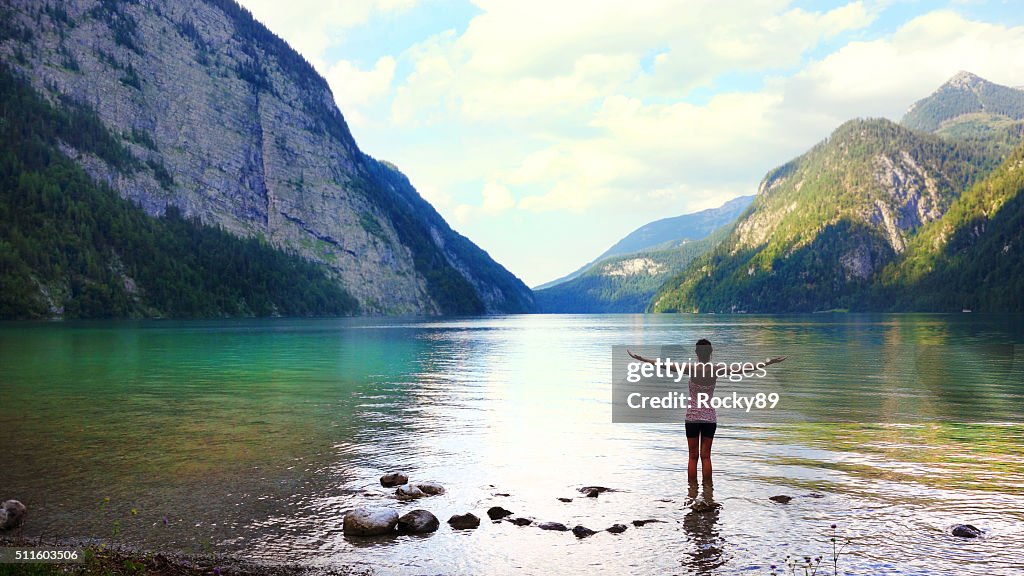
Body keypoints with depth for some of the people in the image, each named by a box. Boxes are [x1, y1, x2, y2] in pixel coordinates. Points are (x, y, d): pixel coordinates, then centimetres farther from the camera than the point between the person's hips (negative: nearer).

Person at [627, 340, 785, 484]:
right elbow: (742, 369, -3)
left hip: (692, 416, -2)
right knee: (706, 456, 9)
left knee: (693, 457, 6)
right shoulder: (717, 369, -8)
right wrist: (769, 363, 5)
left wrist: (642, 359, -10)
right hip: (710, 417, 2)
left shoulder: (691, 368, -13)